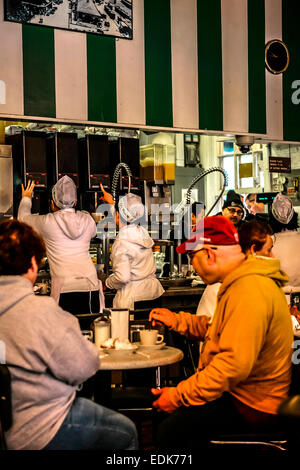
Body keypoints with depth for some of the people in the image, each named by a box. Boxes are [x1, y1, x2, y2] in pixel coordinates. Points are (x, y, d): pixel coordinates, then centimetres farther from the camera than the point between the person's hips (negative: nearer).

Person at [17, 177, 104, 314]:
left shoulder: (47, 222, -1)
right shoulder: (87, 220, 7)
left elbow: (23, 217, 19)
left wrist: (26, 198, 40)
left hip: (64, 289, -3)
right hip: (91, 286, 3)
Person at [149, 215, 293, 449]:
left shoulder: (249, 291, -25)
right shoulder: (240, 282, 11)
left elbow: (234, 363, -30)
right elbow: (219, 329, 25)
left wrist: (179, 396, -23)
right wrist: (177, 320, 17)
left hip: (253, 405, -10)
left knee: (170, 431, -15)